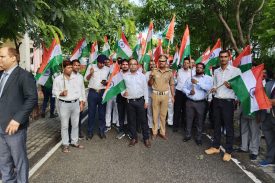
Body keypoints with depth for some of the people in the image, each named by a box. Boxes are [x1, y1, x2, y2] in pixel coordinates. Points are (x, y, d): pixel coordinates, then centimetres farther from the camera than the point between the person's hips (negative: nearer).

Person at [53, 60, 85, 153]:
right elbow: (54, 91, 0)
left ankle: (74, 141, 28)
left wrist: (81, 103, 6)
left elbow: (81, 90, 8)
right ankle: (65, 144, 18)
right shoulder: (58, 79, -4)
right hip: (64, 104, -3)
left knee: (75, 124, 12)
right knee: (64, 125, 5)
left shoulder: (77, 78, 3)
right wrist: (61, 93, -21)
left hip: (75, 103, 3)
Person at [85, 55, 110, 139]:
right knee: (91, 113, 5)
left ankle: (101, 131, 20)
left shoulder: (107, 69, 4)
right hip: (92, 92, -1)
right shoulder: (91, 66, 2)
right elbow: (86, 79, 3)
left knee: (102, 113, 8)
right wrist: (90, 73, -16)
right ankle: (90, 132, 17)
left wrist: (106, 83, -12)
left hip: (102, 92, 1)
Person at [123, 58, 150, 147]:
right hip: (129, 101, 1)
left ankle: (146, 138, 18)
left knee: (143, 120, 5)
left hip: (140, 101, -1)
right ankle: (134, 138, 24)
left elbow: (145, 89, 5)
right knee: (131, 120, 9)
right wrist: (123, 93, -16)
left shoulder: (142, 76, 3)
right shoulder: (125, 76, 4)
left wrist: (146, 101, 3)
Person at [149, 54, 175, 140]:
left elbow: (171, 85, 9)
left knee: (163, 115, 8)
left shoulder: (169, 72, 4)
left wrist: (173, 96, 7)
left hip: (165, 95, 1)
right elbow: (150, 84, 3)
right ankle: (154, 132, 16)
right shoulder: (154, 71, 1)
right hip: (155, 95, 0)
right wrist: (152, 77, -16)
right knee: (155, 114, 5)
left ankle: (162, 132, 20)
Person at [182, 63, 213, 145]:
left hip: (201, 103, -2)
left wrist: (197, 82, -23)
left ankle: (198, 137, 19)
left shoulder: (208, 78, 0)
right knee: (189, 119, 9)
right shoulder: (190, 78, 11)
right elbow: (184, 87, 9)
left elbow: (209, 88, -18)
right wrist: (189, 92, -11)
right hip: (190, 102, 3)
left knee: (200, 121, 6)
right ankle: (188, 135, 24)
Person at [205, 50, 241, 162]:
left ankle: (228, 151, 13)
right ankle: (215, 147, 25)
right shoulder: (216, 71, 13)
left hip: (228, 101, -5)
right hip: (216, 101, 5)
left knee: (229, 126, 1)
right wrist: (213, 89, 1)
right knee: (216, 125, 12)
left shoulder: (235, 70, -2)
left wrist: (231, 86, -22)